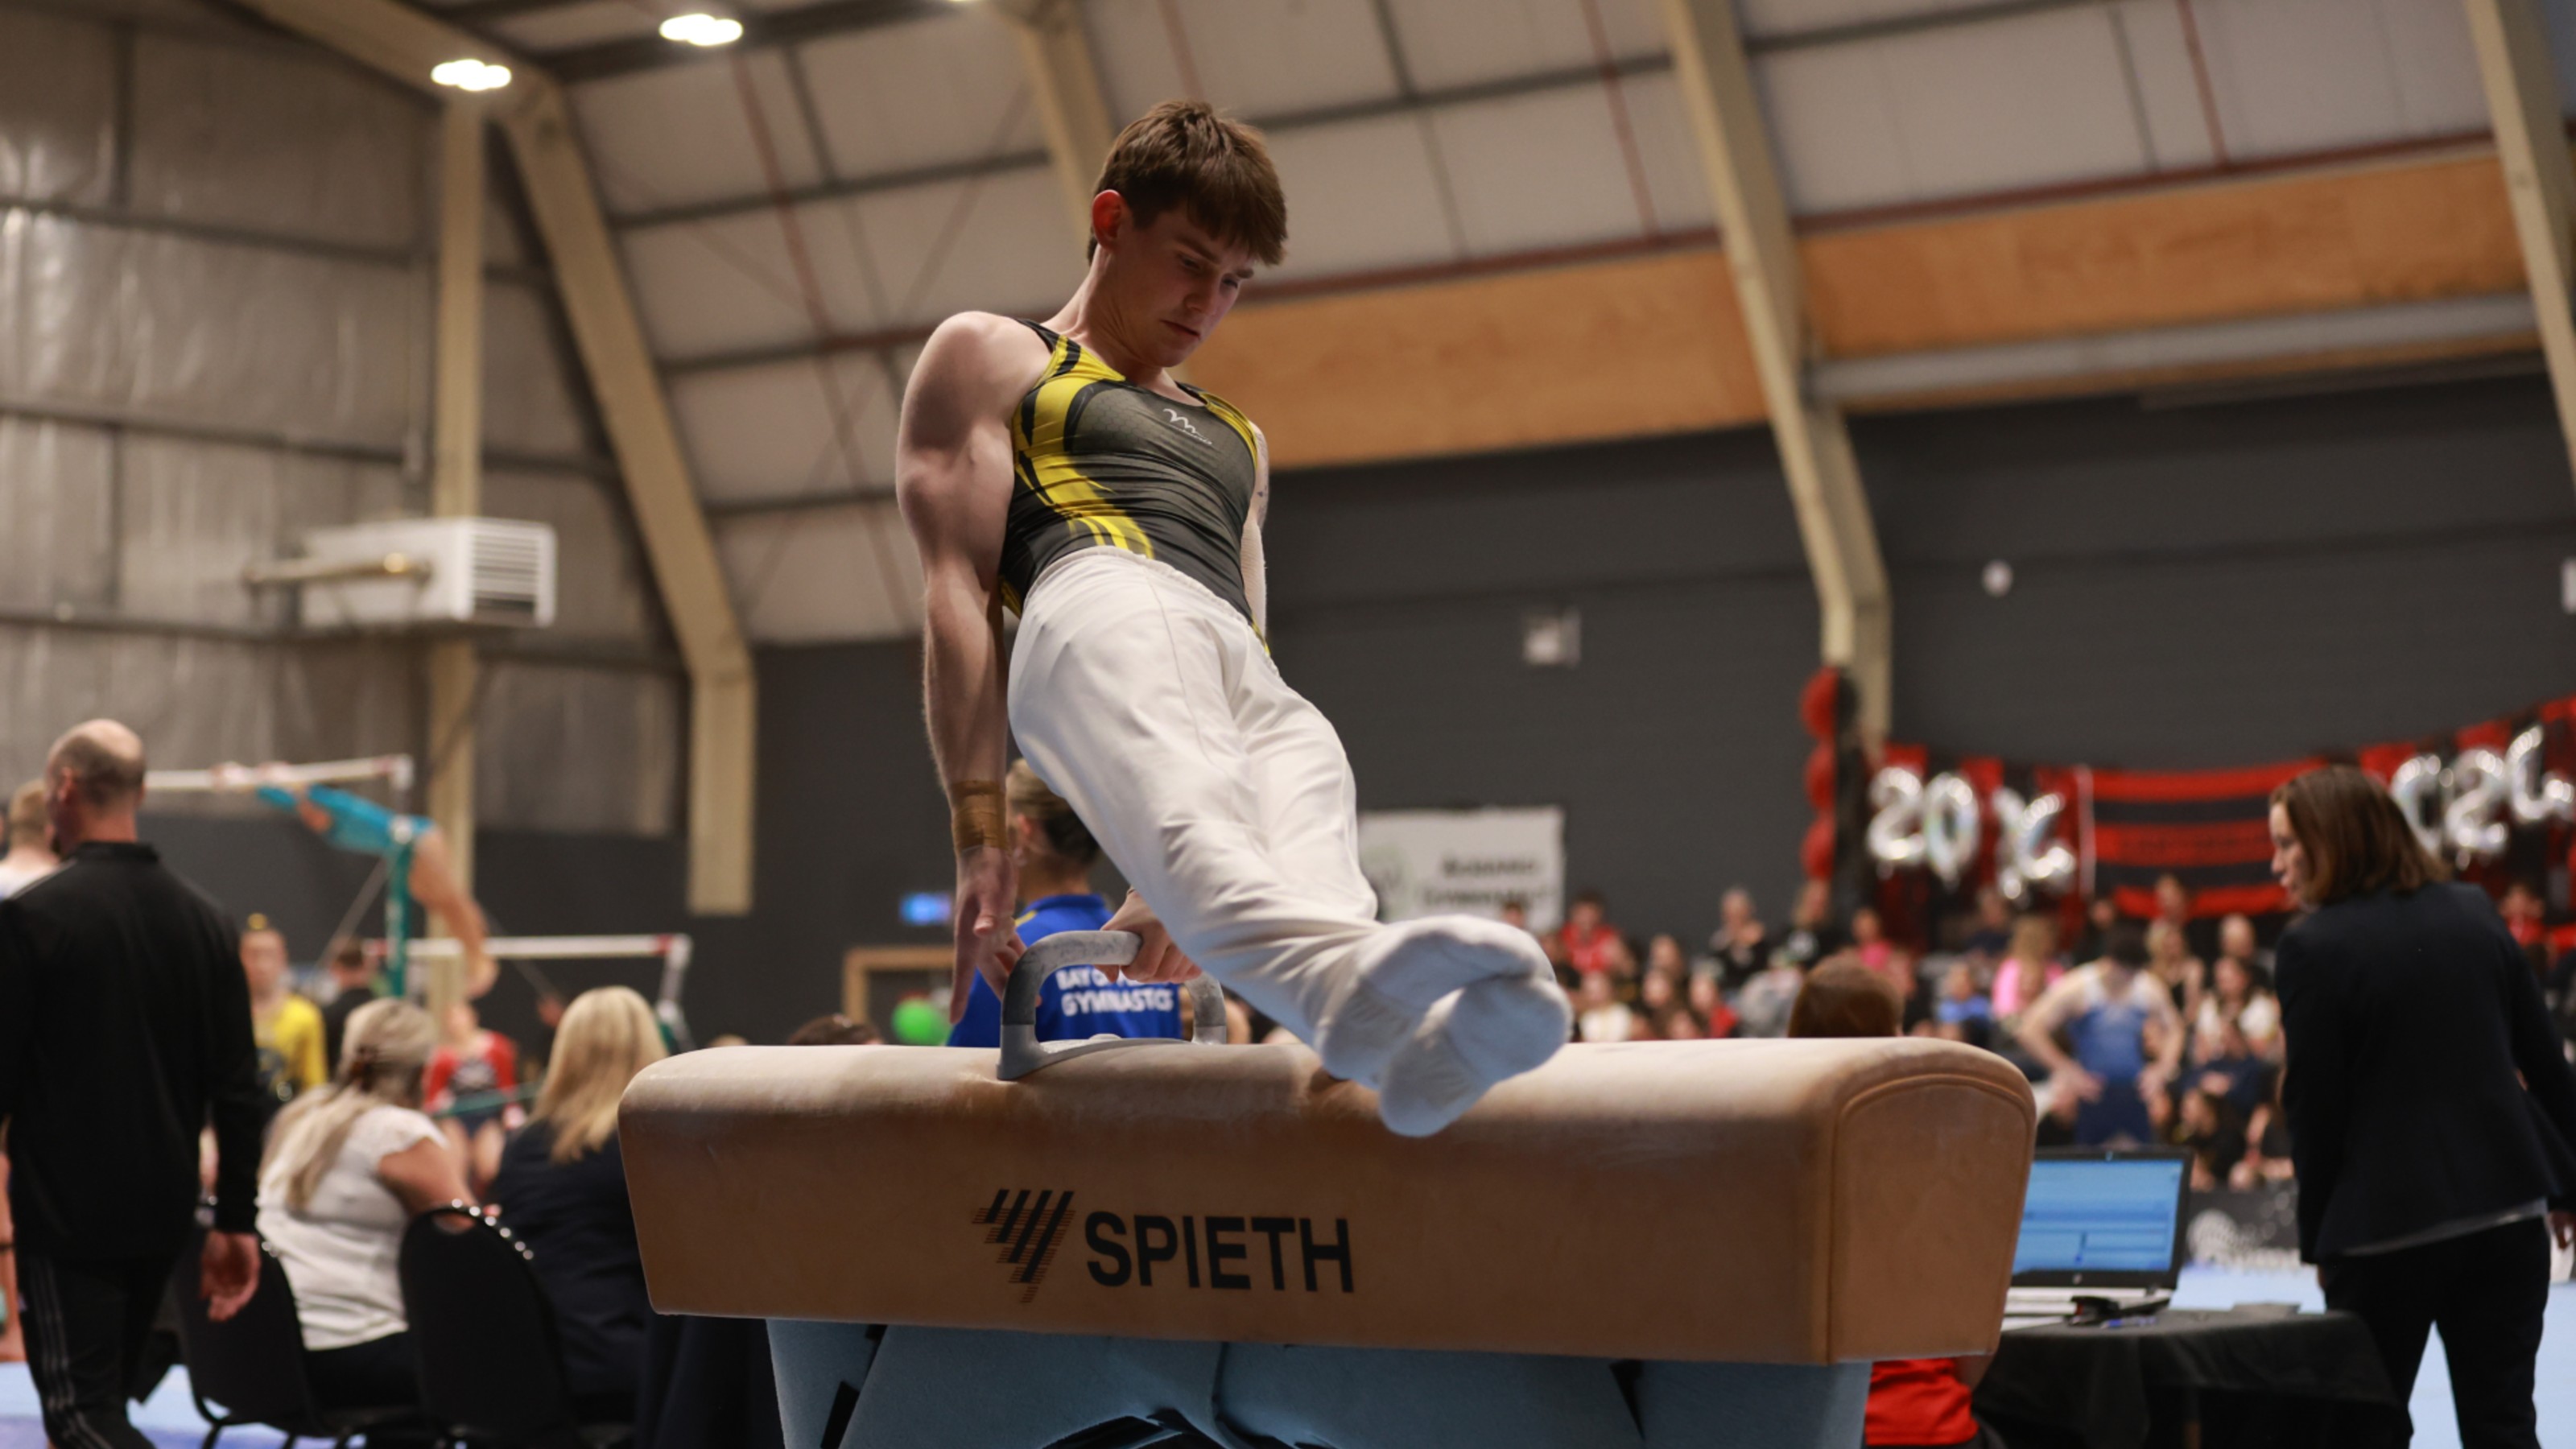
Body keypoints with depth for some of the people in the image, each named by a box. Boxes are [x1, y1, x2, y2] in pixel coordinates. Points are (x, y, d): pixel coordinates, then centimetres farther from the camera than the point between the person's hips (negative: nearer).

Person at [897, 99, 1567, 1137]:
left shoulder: (1232, 436, 42)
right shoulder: (989, 358, 25)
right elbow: (958, 592, 10)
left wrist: (1179, 893, 24)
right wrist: (980, 833, -4)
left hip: (1252, 684, 5)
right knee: (1187, 814, -40)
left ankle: (1425, 1049, -65)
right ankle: (1353, 982, -72)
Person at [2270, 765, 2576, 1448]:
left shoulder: (2312, 948, -11)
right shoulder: (2474, 915, 5)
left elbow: (2315, 1108, -7)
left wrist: (2318, 1239, 4)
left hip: (2388, 1227, -4)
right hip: (2506, 1208, 5)